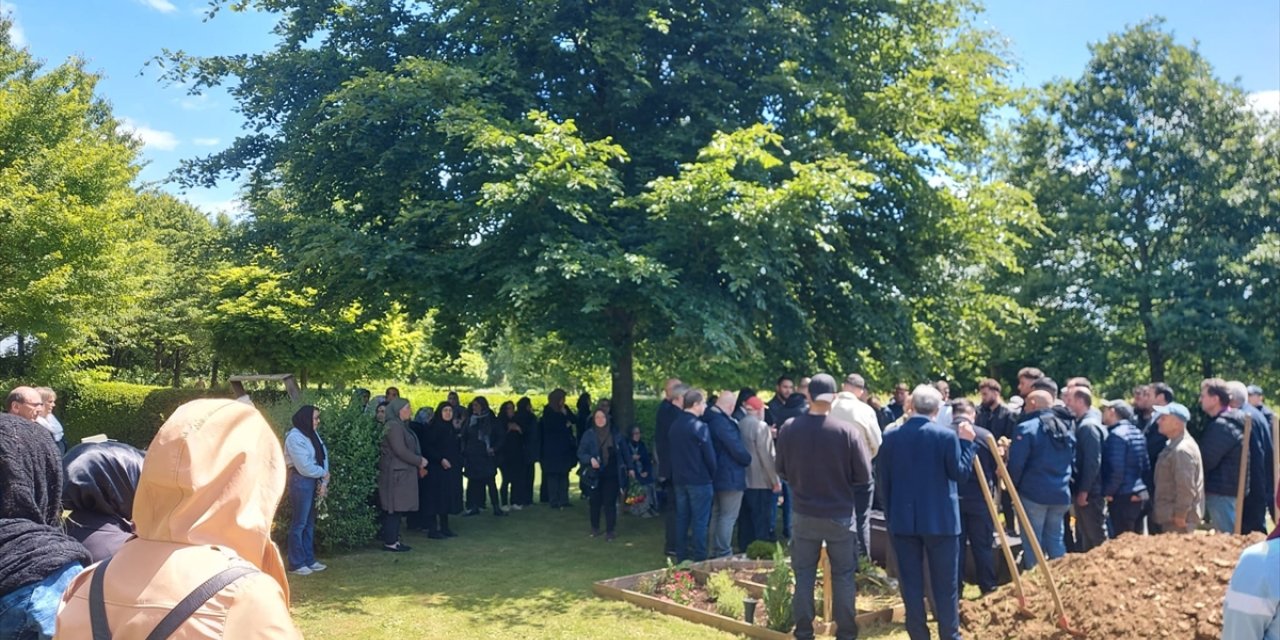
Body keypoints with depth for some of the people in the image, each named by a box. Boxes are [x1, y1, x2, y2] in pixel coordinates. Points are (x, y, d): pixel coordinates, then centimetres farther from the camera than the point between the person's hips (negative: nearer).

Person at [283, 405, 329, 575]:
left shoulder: (313, 434, 11)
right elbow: (304, 466, -18)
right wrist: (323, 474, -4)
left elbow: (323, 457, 5)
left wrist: (324, 482, -7)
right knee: (299, 523, -1)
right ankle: (296, 564, 7)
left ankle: (309, 559, 22)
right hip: (301, 481, -8)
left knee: (310, 523, 14)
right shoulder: (294, 437, -13)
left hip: (314, 481, 8)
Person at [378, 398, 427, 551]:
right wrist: (419, 461, -12)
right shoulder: (393, 426, -15)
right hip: (396, 473, -10)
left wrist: (418, 464, 10)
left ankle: (392, 539, 17)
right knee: (394, 508, -5)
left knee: (396, 508, 12)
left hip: (401, 472, 10)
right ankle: (390, 542, 0)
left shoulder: (400, 426, 16)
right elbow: (400, 451, -21)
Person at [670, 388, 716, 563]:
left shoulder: (674, 425, 7)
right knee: (700, 521, 0)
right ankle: (699, 559, 4)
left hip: (679, 479, 7)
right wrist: (713, 476, 2)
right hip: (699, 480, -7)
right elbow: (710, 456, -12)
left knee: (681, 519, 13)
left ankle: (681, 558, 20)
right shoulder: (700, 427, -16)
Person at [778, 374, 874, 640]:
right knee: (843, 575, 13)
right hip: (840, 515, -1)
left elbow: (782, 470, 4)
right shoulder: (848, 431, -16)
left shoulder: (788, 429, -10)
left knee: (804, 574, 13)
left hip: (804, 514, 2)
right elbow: (864, 476, -8)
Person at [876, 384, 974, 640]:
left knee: (911, 583, 9)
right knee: (946, 583, 8)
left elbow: (883, 480, 4)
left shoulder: (890, 436, 0)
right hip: (941, 520, -2)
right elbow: (961, 473, -5)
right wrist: (967, 442, 3)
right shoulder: (947, 435, -9)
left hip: (902, 519, 2)